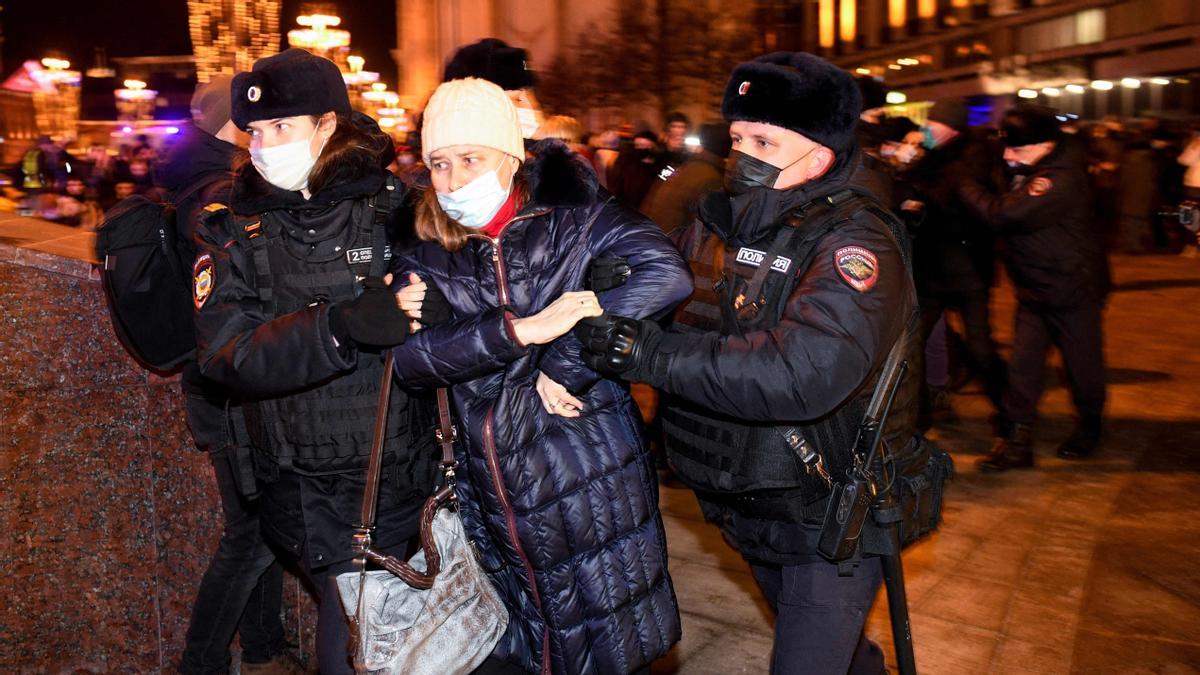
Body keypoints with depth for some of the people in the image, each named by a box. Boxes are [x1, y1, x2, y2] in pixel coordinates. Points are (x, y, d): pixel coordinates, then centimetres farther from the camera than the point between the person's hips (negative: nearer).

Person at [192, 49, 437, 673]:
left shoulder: (392, 207, -2)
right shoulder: (233, 232, -1)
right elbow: (225, 355, -15)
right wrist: (338, 325, -30)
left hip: (406, 472, 0)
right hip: (314, 490, 0)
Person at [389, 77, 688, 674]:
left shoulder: (574, 221, -6)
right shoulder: (425, 255, 3)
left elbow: (668, 276, -20)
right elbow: (407, 356, -11)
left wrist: (561, 360, -20)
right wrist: (520, 330, -23)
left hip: (590, 489, -3)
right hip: (493, 506, 4)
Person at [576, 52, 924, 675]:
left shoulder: (855, 241, -22)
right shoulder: (715, 222, -1)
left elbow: (806, 373, -38)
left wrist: (648, 352, -37)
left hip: (828, 513, -6)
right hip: (746, 506, 7)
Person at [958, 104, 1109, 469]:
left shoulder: (1060, 180, -28)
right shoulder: (1033, 168, 1)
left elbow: (1002, 214, -34)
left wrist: (963, 183, -22)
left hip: (1073, 289, -8)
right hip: (1035, 288, 8)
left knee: (1081, 362, 10)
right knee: (1023, 363, 4)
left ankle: (1089, 427, 35)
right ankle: (1017, 441, 8)